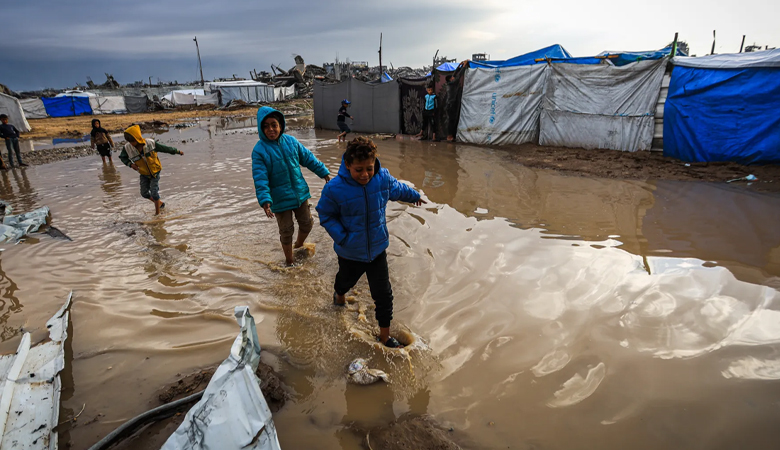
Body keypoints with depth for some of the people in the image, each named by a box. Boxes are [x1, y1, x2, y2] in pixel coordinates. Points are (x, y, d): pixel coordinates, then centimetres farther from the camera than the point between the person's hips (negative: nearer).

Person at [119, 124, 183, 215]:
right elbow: (122, 157, 2)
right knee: (144, 193, 6)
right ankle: (160, 203, 31)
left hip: (155, 171, -4)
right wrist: (130, 164, -16)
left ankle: (157, 213, 7)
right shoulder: (127, 148, -17)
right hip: (144, 174, 4)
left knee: (154, 193, -8)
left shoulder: (150, 143, -24)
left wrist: (177, 151, 1)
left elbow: (165, 148, -10)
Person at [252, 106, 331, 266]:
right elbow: (260, 179, -19)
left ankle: (299, 246, 49)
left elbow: (309, 158, 7)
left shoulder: (291, 141, -2)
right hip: (280, 199, -4)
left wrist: (324, 173, 8)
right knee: (286, 231, 9)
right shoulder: (259, 150, -14)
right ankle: (289, 261, 33)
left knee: (307, 223, 17)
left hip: (300, 193, 4)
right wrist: (265, 201, -28)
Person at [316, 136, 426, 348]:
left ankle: (385, 334, 29)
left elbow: (398, 189, 8)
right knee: (346, 280, 29)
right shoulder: (335, 189, -26)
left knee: (383, 293, 8)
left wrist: (414, 196, 27)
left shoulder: (383, 178, -15)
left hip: (378, 249, 2)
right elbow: (326, 215, -10)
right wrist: (342, 237, -22)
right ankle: (339, 294, 68)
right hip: (350, 253, -1)